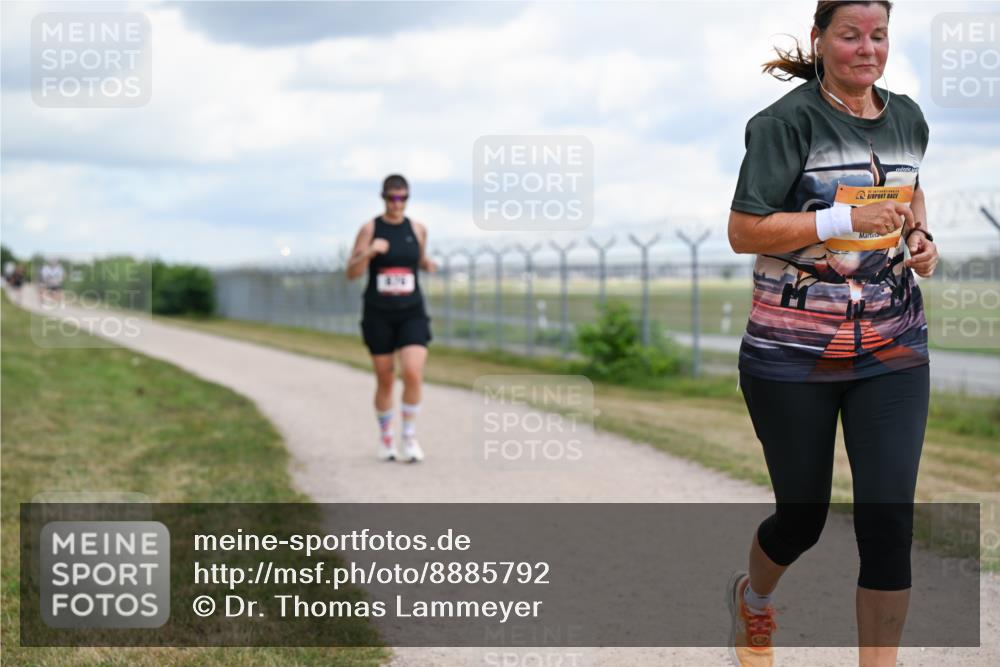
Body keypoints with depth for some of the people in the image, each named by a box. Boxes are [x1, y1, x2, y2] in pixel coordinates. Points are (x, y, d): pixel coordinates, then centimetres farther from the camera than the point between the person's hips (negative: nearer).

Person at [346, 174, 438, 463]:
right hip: (378, 315, -1)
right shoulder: (369, 228, -4)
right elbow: (352, 272, -6)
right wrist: (370, 251, -24)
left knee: (413, 374, -17)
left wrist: (428, 264, -2)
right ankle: (385, 438, 28)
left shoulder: (418, 229, 4)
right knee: (385, 381, 6)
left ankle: (410, 436, 0)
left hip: (411, 313, 1)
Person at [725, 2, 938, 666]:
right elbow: (743, 231, -15)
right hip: (793, 355, -4)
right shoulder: (789, 121, -11)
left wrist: (922, 236, 5)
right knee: (803, 517, 11)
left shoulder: (908, 118, 7)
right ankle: (753, 596, 45)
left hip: (893, 351, 4)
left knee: (889, 516, -6)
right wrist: (847, 219, -22)